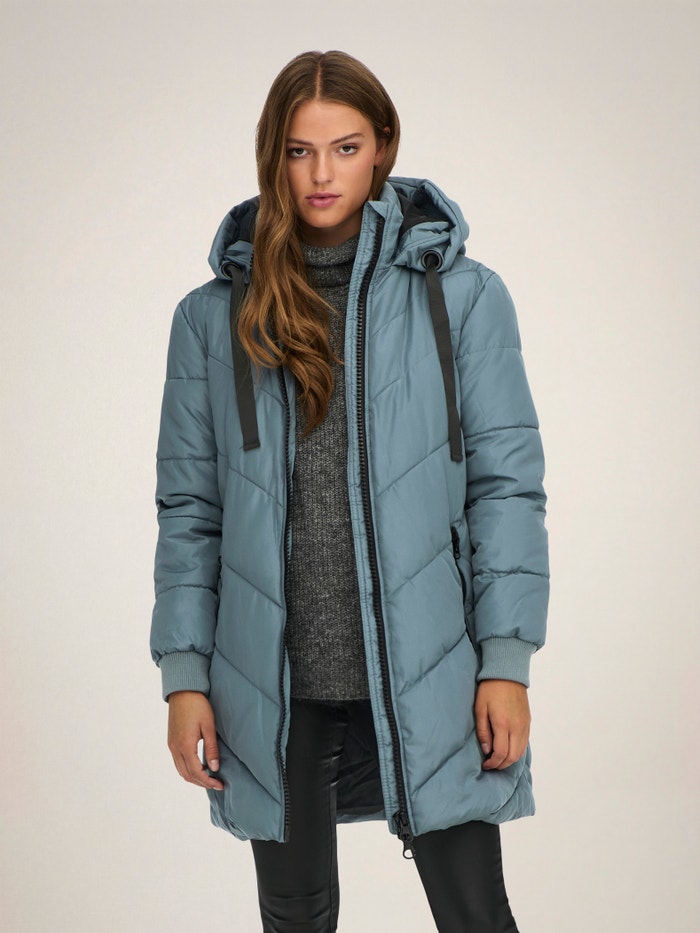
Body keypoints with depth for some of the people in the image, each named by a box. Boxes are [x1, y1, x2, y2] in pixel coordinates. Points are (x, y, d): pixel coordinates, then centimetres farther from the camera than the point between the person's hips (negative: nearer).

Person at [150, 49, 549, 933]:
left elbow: (506, 480, -2)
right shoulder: (214, 316, 3)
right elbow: (188, 505, 6)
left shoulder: (461, 297, -2)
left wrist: (506, 658, -7)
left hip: (425, 677, -1)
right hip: (275, 687, 2)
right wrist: (184, 672, 1)